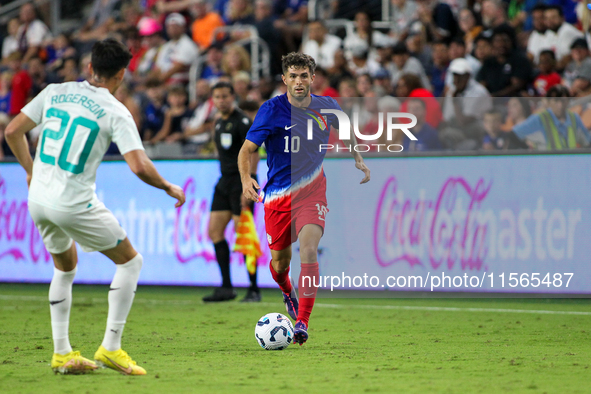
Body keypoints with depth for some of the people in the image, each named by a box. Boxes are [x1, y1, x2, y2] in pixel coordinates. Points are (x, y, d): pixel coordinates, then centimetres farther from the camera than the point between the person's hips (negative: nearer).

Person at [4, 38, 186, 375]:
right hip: (75, 205, -6)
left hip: (39, 199, 6)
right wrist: (169, 188, 1)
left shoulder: (55, 92, 6)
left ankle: (62, 353, 24)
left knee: (66, 268, 27)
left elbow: (13, 132, 9)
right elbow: (139, 167, -17)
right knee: (131, 261, 11)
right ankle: (111, 347, 5)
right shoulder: (116, 112, -8)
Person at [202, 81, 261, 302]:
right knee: (214, 230, 1)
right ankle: (226, 287, 4)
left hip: (241, 180, -9)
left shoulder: (242, 121, -10)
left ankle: (254, 290, -3)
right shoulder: (219, 123, 15)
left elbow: (253, 153, -15)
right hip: (224, 181, 9)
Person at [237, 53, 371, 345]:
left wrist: (358, 159, 12)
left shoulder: (325, 106, -1)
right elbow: (247, 149, -9)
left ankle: (302, 323, -20)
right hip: (278, 195, 0)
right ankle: (287, 292, 48)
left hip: (312, 192, 0)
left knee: (308, 250, -22)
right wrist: (246, 179, -27)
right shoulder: (272, 110, -10)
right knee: (280, 261, 10)